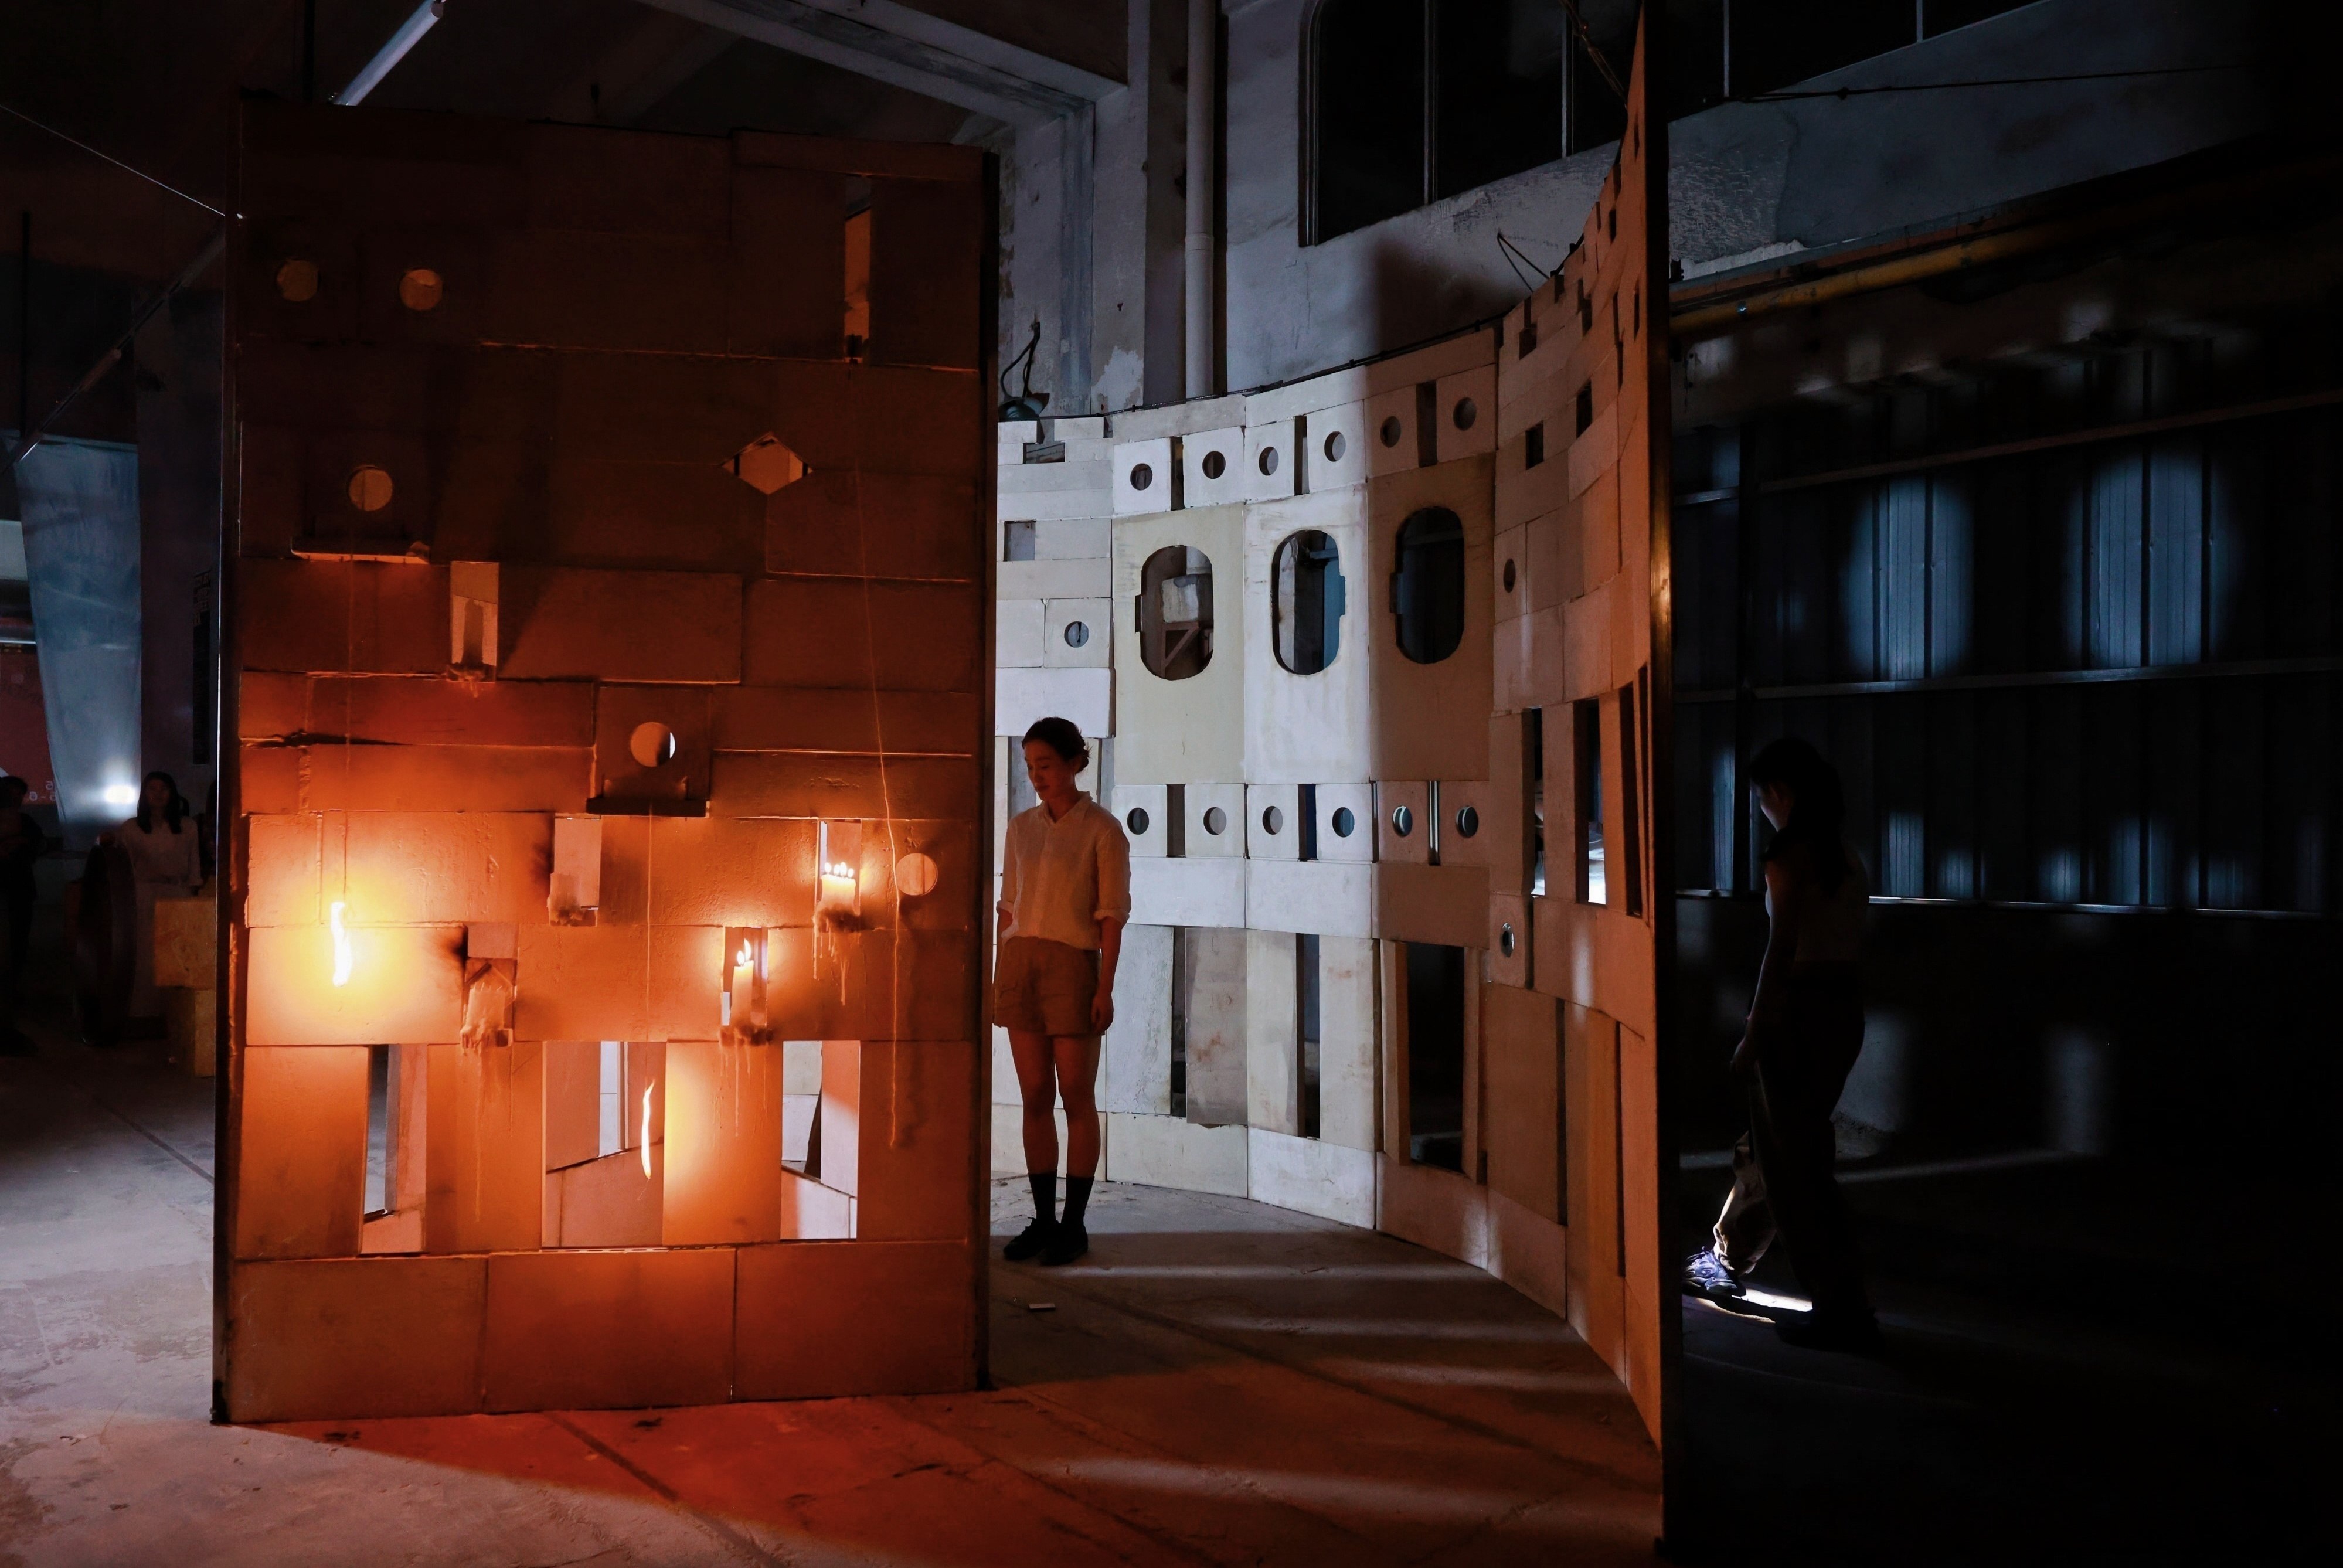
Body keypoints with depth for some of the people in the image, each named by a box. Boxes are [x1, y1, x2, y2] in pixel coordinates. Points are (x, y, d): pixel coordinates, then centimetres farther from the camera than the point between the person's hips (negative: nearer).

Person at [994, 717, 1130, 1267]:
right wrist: (998, 976, 10)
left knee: (1076, 1097, 2)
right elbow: (1009, 905, 14)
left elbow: (1112, 914, -7)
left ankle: (1074, 1225, 10)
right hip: (1020, 963, 5)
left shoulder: (1102, 829, -4)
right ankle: (1043, 1219, 14)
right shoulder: (1021, 827, 11)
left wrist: (1106, 989, -12)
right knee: (1035, 1096, 6)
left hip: (1073, 964, -5)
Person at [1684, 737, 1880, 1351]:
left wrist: (1755, 1033, -15)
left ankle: (1844, 1311, 4)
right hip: (1847, 1006, 9)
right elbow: (1849, 937, 12)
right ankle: (1726, 1261, 39)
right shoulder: (1845, 855, 11)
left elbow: (1783, 947, -19)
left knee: (1796, 1164, 0)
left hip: (1799, 1008, -9)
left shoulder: (1790, 854, -14)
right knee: (1773, 1143, 22)